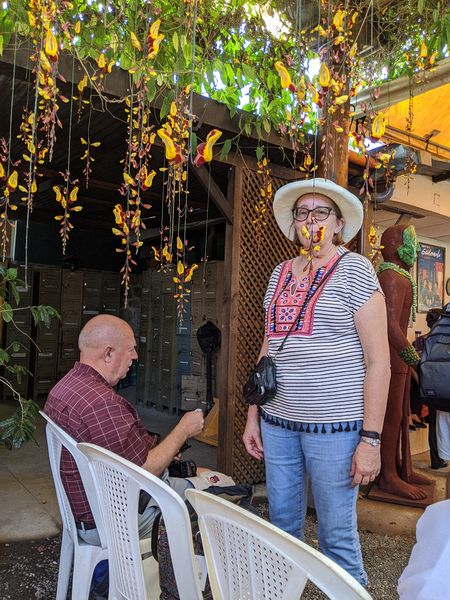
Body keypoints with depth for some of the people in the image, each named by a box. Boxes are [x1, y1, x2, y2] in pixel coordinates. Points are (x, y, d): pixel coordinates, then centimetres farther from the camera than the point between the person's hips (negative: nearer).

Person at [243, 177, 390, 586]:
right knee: (282, 523, 17)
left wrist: (371, 439, -13)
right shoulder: (280, 273, 10)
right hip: (278, 422, 5)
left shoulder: (354, 270, -5)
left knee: (337, 533, 8)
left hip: (334, 423, -5)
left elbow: (378, 360, -9)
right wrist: (253, 416, 11)